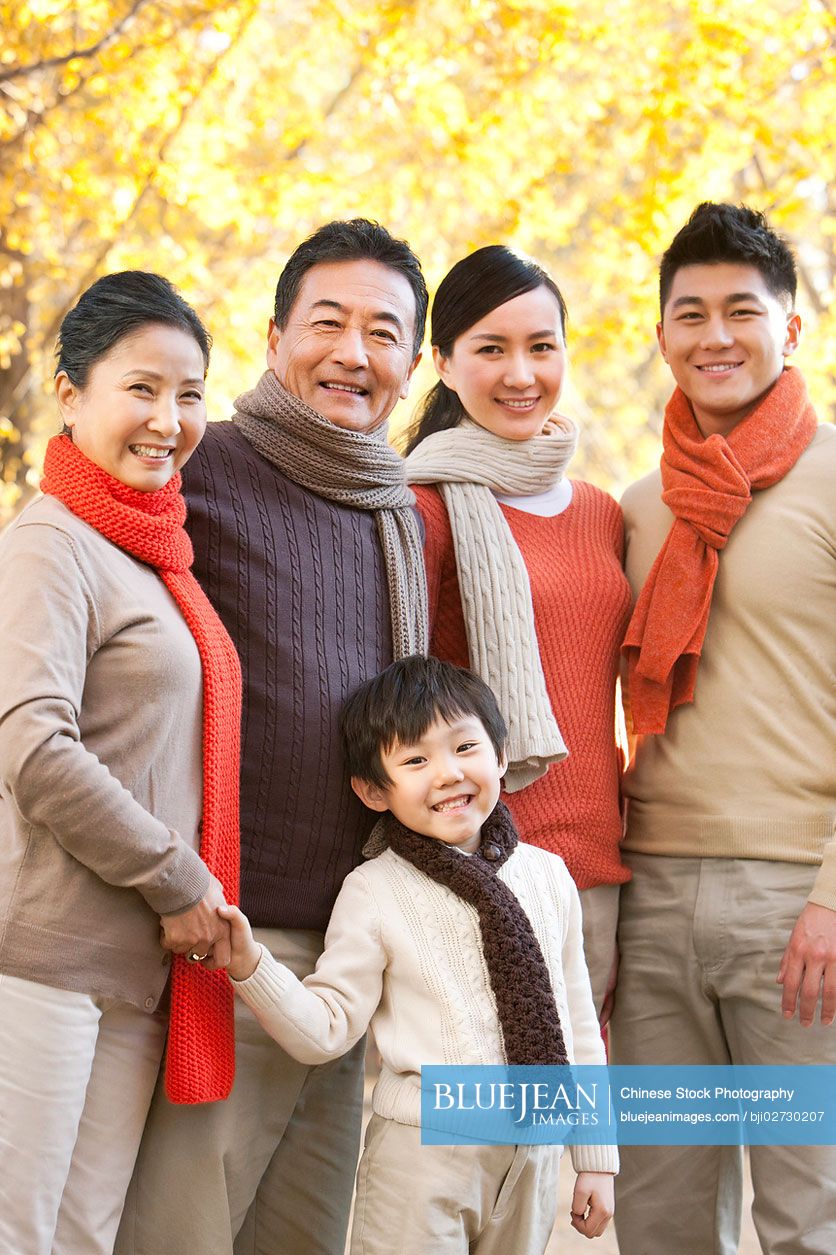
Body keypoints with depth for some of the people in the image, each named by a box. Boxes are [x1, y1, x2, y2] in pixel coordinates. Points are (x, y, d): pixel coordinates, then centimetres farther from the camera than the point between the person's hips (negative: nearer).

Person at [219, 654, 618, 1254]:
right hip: (423, 1156, -4)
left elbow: (577, 1021, 10)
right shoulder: (374, 892, -6)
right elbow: (325, 1029, -7)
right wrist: (249, 964, -23)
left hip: (532, 1154, 4)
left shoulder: (548, 875, 5)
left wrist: (597, 1159, 11)